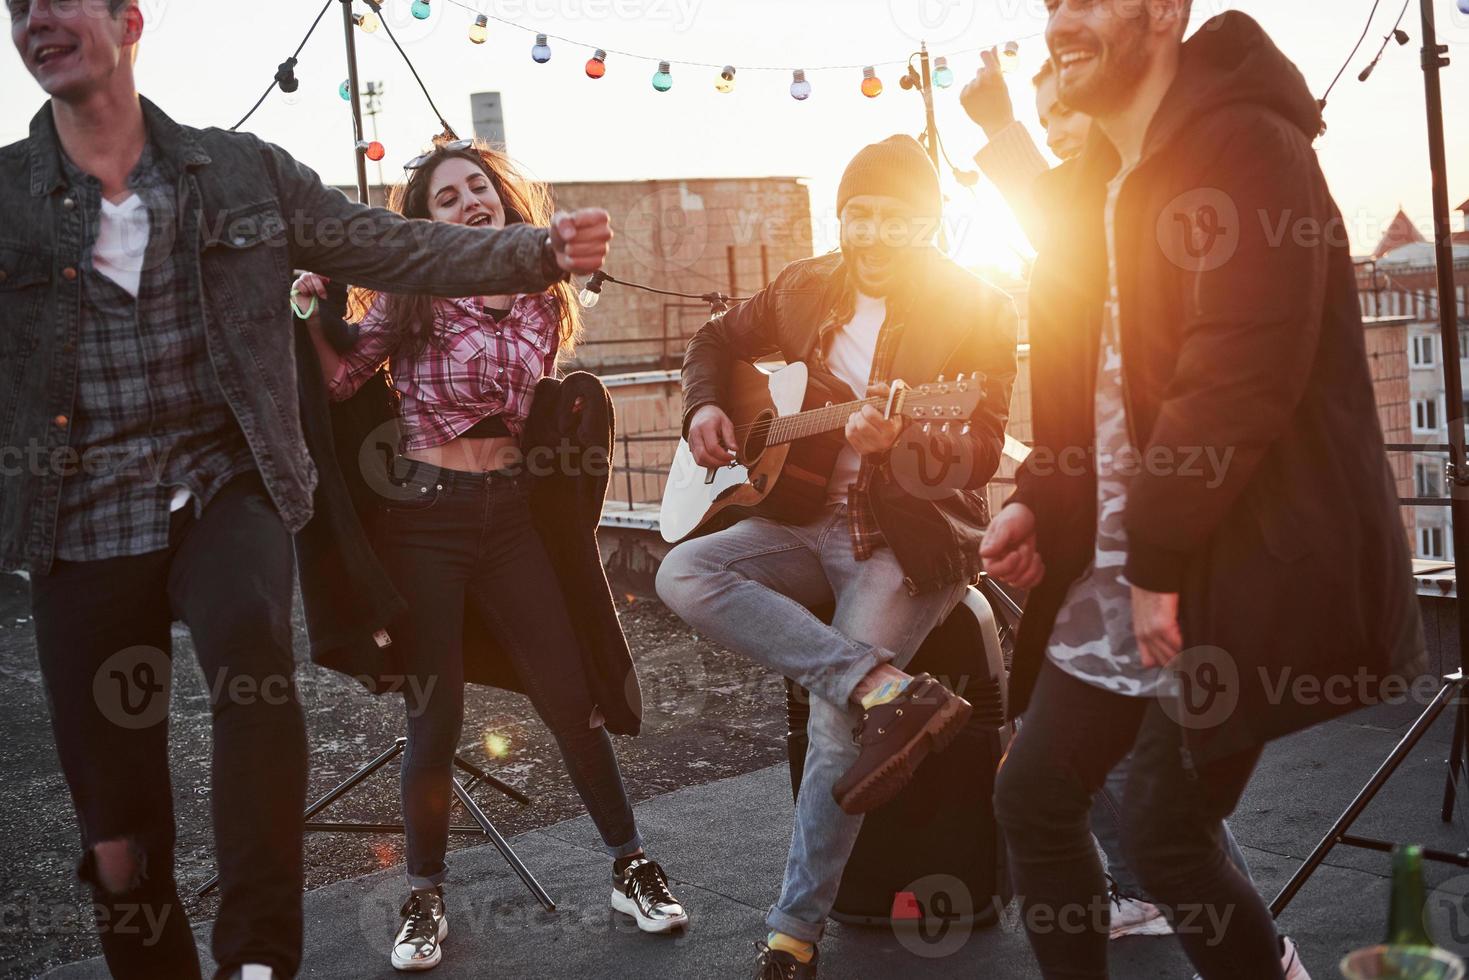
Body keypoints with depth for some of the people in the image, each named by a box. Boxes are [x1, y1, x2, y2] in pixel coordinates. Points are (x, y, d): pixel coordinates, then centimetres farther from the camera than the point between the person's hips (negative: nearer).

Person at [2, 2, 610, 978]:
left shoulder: (243, 173, 5)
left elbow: (402, 250, 4)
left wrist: (544, 248, -8)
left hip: (223, 487, -1)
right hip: (79, 520, 1)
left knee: (251, 643, -35)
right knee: (118, 838, 5)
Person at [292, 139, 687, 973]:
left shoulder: (541, 300, 6)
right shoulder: (409, 297, 0)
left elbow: (532, 406, 12)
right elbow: (339, 382, -8)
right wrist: (311, 314, -20)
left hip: (511, 513, 2)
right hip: (424, 518, -2)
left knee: (572, 698, 3)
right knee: (435, 719, 2)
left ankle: (632, 868, 19)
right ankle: (426, 895, 21)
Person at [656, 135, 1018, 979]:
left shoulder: (977, 310, -6)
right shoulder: (807, 289, 8)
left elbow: (980, 455, -13)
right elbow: (719, 340, 23)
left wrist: (897, 441, -34)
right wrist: (705, 407, 2)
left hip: (912, 537, -5)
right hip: (809, 520, 6)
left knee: (837, 719, -21)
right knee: (684, 575, -21)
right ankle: (890, 689, -28)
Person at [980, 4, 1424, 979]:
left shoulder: (1245, 149, -14)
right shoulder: (1092, 185, 14)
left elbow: (1239, 378, -23)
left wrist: (1160, 558, -20)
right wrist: (1039, 501, 5)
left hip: (1230, 572, -9)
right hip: (1113, 568, 9)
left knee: (1165, 831, -3)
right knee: (1034, 797, 10)